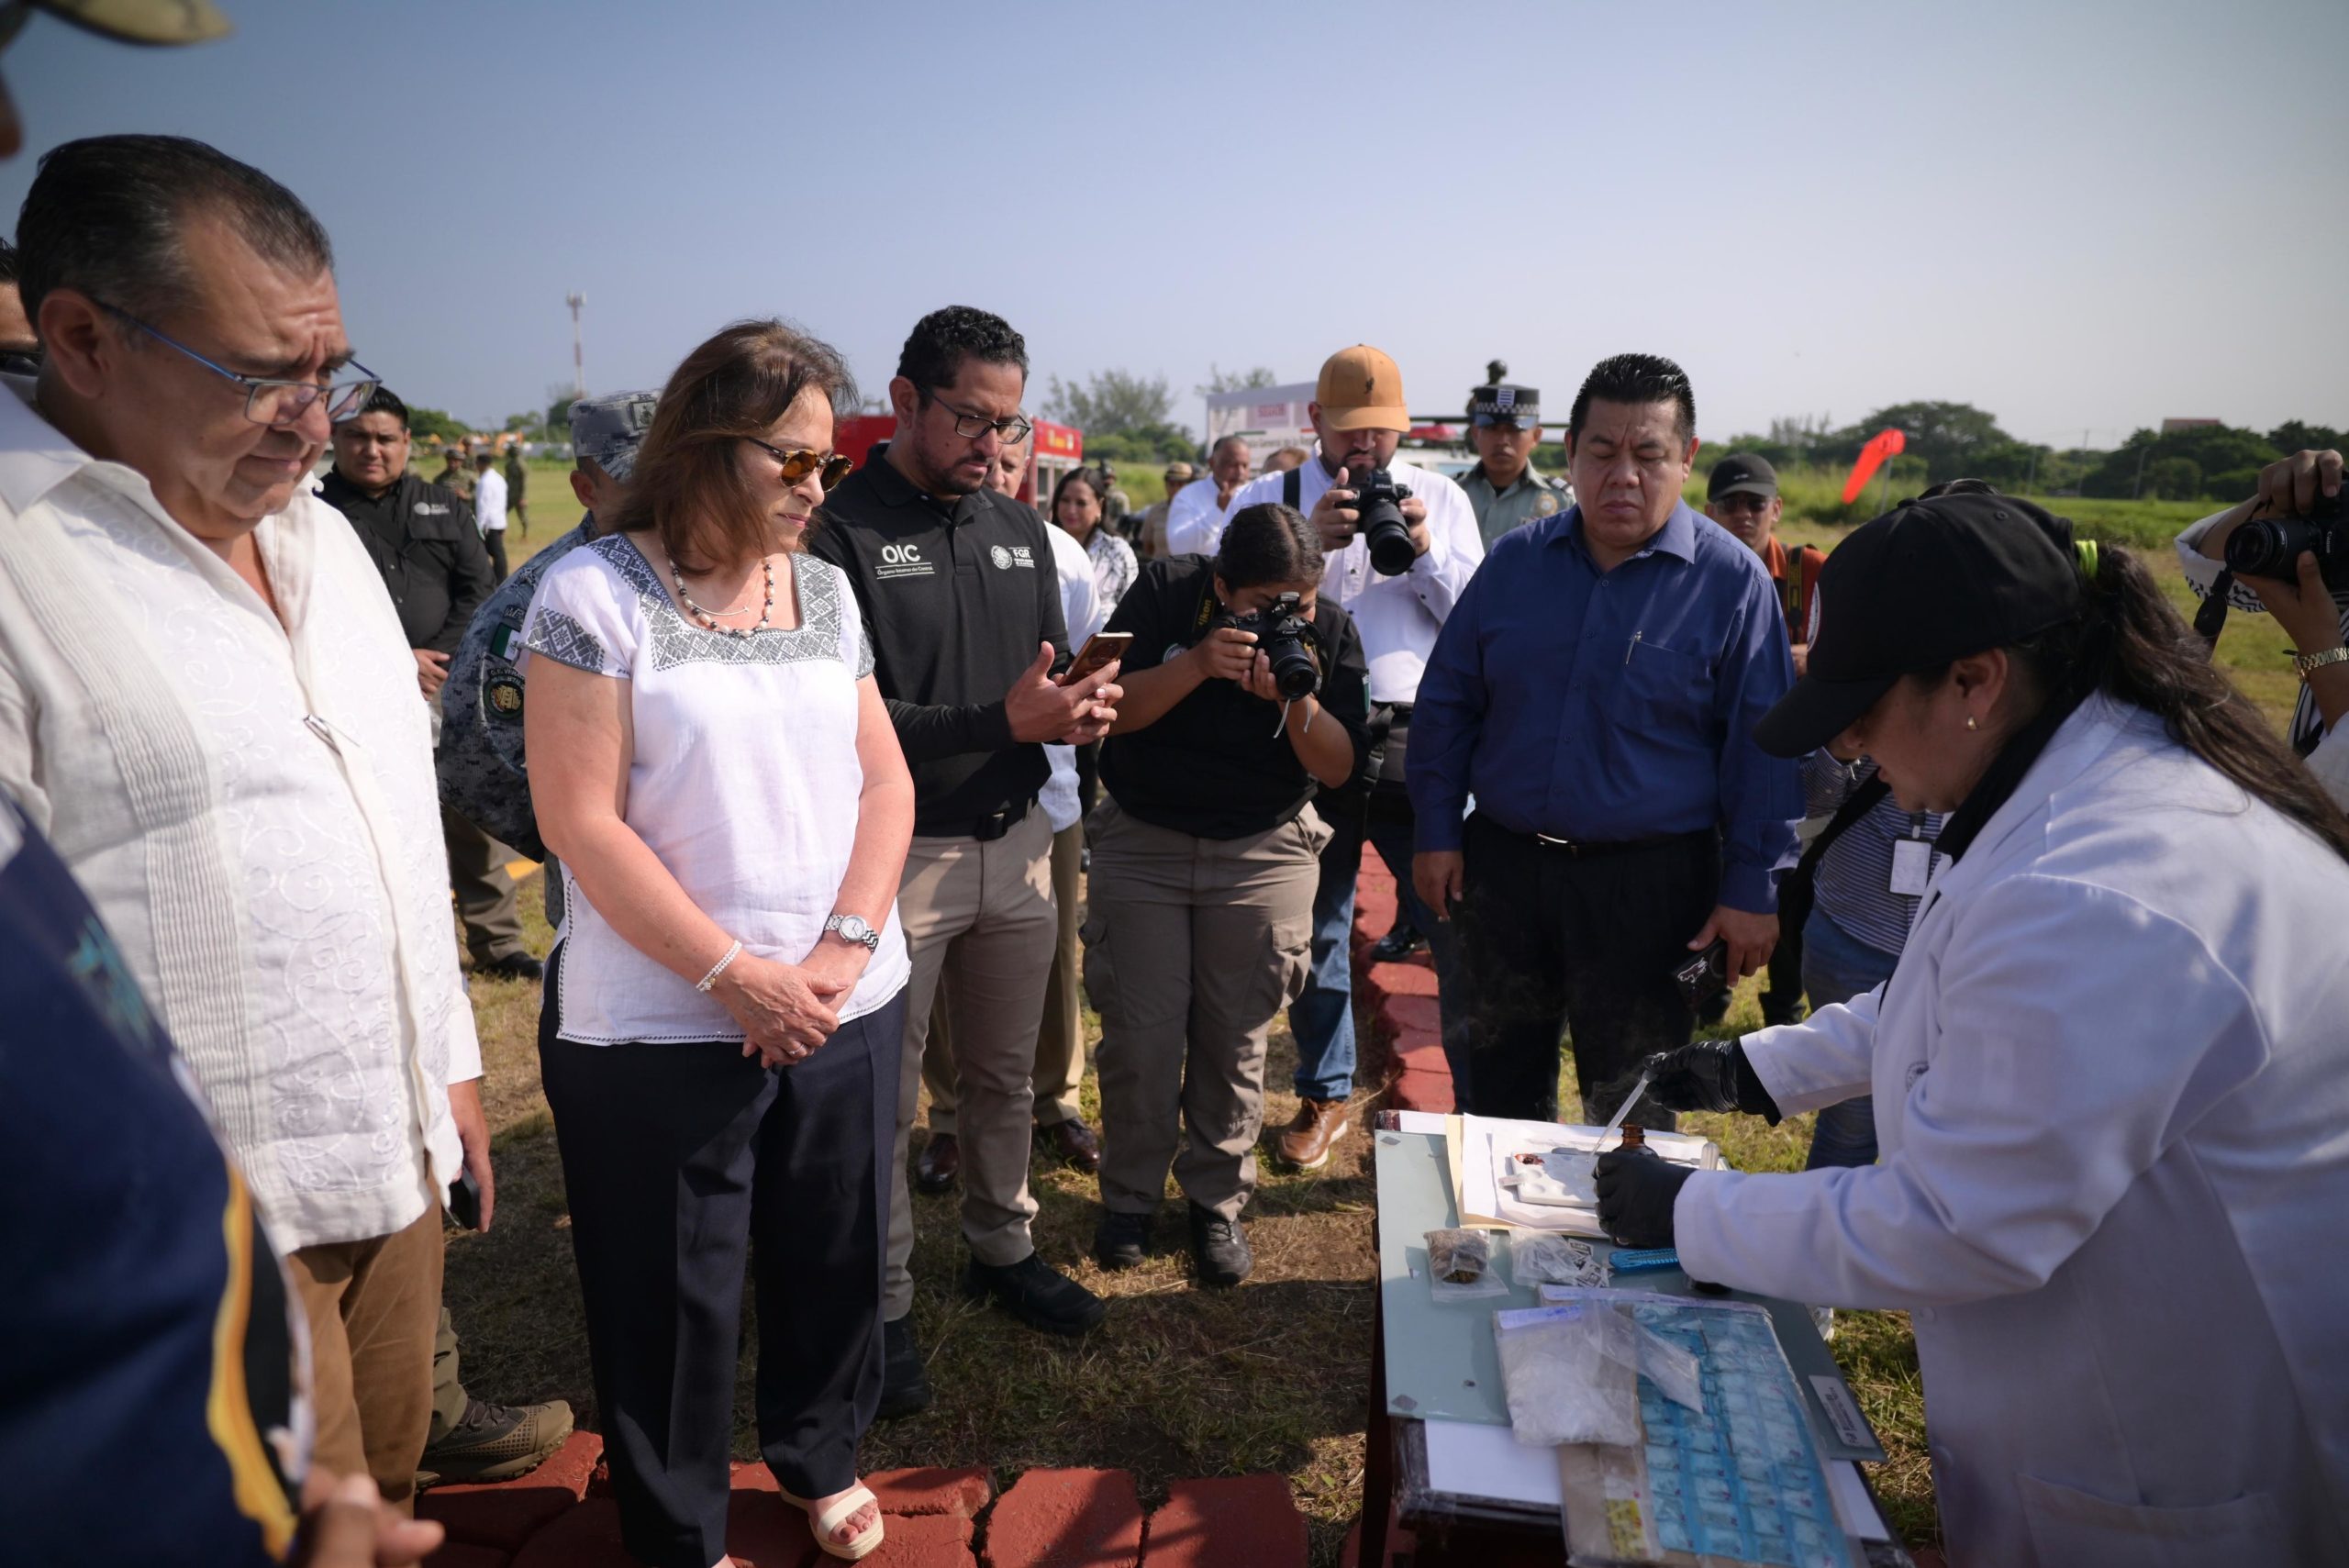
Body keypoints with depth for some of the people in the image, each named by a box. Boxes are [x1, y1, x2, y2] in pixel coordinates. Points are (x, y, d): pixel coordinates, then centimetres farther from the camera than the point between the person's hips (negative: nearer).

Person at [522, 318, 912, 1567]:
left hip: (848, 1010, 5)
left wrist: (845, 950, -9)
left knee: (834, 1257, 18)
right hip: (661, 1028, -4)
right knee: (672, 1298, 11)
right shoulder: (595, 592, -9)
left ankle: (819, 1456, 44)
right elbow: (582, 821, -13)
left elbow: (885, 778, 5)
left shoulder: (823, 589, 6)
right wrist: (736, 976, -14)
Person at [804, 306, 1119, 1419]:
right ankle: (883, 1304, 23)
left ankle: (1002, 1248, 37)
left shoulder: (1020, 530, 11)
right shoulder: (840, 533, -12)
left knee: (1005, 1075, 18)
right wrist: (1002, 722, -25)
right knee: (882, 1099, 6)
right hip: (896, 856, -6)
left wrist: (1085, 706, -9)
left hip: (1016, 844, 6)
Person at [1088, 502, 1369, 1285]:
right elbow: (1107, 711, -15)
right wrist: (1197, 665, -30)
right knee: (1140, 1033, 0)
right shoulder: (1164, 592, -10)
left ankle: (1217, 1200, 25)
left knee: (1235, 1041, 4)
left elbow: (1341, 768, -8)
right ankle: (1130, 1195, 23)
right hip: (1143, 841, 0)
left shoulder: (1330, 628, -7)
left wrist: (1298, 702, -27)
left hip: (1263, 853, 1)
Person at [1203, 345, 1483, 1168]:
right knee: (1315, 928, 12)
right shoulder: (1267, 499, 7)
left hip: (1420, 739, 0)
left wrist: (1424, 550, -10)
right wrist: (1308, 541, -18)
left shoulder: (1440, 498, 11)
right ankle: (1324, 1096, 30)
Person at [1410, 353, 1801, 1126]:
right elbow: (1447, 702, 9)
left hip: (1650, 885, -3)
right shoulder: (1515, 560, 4)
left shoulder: (1732, 580, -5)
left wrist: (1752, 890, -7)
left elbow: (1762, 748, -4)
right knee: (1500, 1085, 18)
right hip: (1501, 865, 3)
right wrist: (1437, 831, 4)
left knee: (1630, 1109, 10)